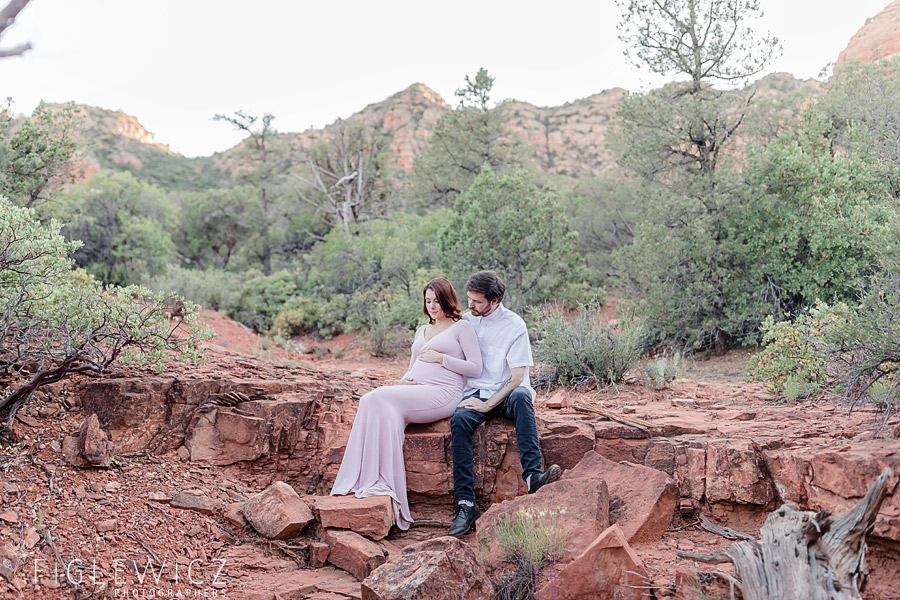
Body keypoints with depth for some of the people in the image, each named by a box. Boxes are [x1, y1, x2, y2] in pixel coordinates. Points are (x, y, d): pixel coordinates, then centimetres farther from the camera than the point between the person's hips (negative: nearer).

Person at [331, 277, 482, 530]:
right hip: (413, 393, 6)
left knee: (378, 399, -29)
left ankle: (379, 484, -31)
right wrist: (404, 380, 5)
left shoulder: (462, 327, 10)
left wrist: (440, 358, -5)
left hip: (443, 395, -6)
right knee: (386, 413, -30)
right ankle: (372, 481, -36)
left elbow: (476, 368, 0)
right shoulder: (421, 331, 30)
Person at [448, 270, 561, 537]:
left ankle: (532, 475, -52)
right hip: (475, 393, 3)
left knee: (521, 397, -38)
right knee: (459, 421, -31)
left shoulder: (513, 325, -5)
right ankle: (466, 504, -34)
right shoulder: (467, 320, 10)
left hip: (506, 394, -3)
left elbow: (517, 375, -11)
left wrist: (488, 405, -20)